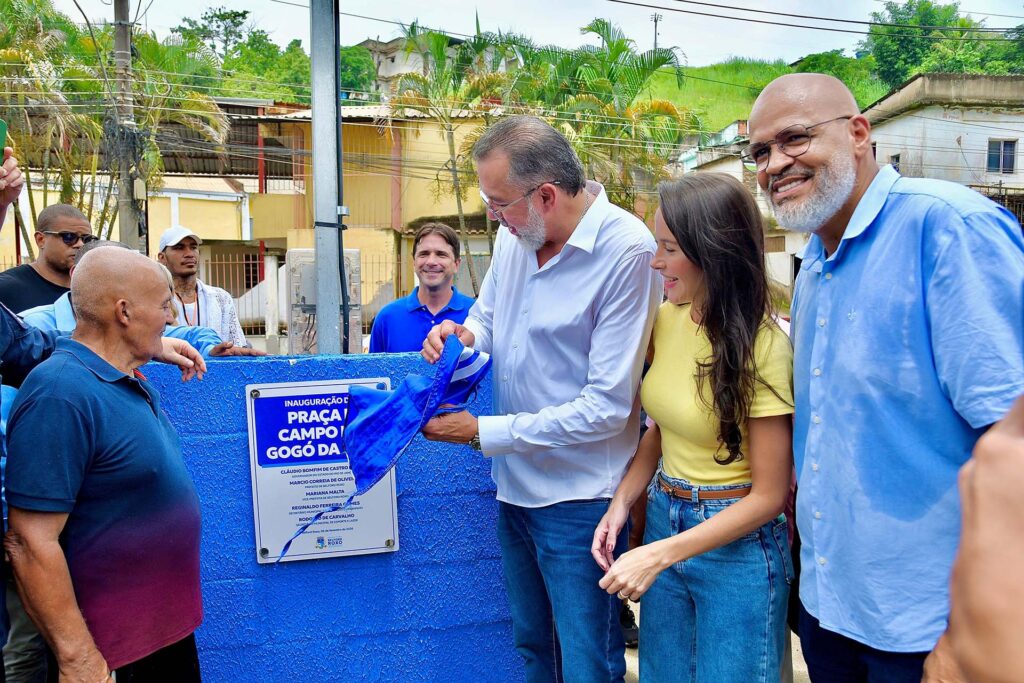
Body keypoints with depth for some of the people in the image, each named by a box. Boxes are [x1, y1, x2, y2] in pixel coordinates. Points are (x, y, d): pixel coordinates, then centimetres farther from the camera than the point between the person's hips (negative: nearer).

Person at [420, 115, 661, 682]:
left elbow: (607, 408, -22)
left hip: (580, 497, -7)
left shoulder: (627, 252, -21)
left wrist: (481, 433, -18)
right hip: (515, 484, 7)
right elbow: (488, 315, 17)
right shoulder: (515, 232, 0)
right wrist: (463, 335, -8)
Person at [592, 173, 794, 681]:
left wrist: (660, 555, -20)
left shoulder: (761, 345, -20)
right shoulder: (667, 319, -2)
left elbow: (770, 494, -16)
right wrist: (622, 501, -5)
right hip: (664, 520, 6)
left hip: (736, 543, -6)